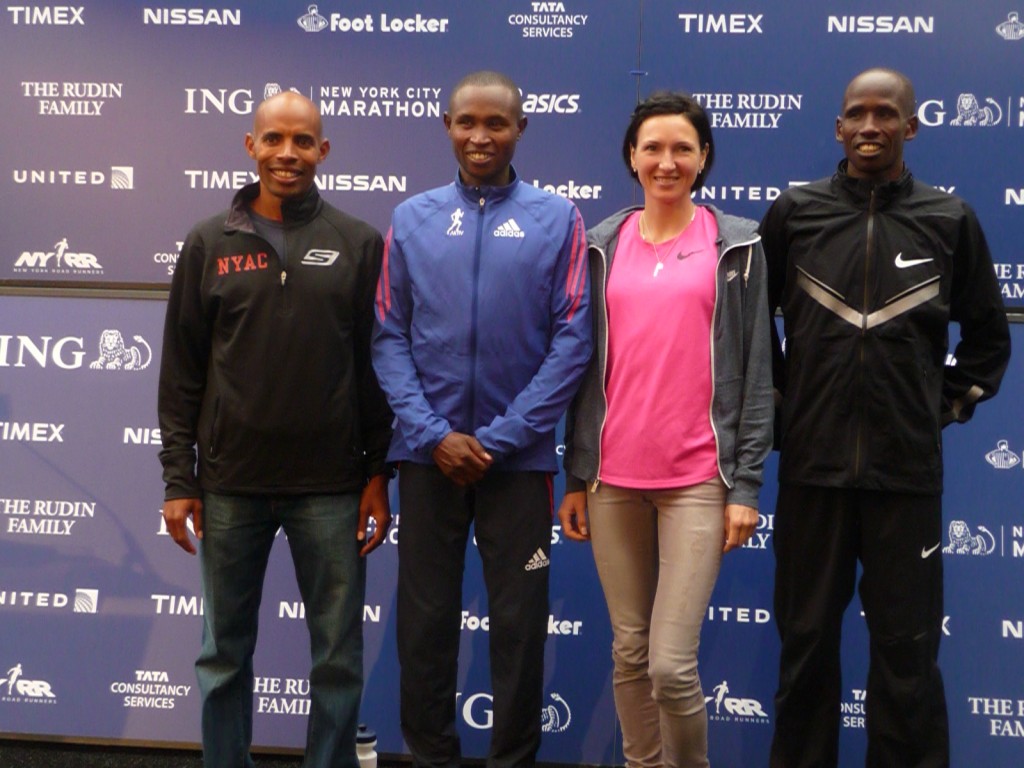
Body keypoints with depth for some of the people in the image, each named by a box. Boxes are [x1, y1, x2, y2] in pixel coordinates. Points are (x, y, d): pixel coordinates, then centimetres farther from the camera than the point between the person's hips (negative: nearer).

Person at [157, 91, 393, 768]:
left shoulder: (360, 245, 4)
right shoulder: (210, 244, 6)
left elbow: (380, 367, 3)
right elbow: (181, 372, 6)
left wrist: (378, 474, -2)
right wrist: (179, 478, 1)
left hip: (331, 487, -1)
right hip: (231, 483, 1)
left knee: (338, 655, 6)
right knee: (225, 652, 10)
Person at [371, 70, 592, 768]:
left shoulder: (556, 219, 0)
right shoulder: (412, 219, 5)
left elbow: (572, 338, -5)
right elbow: (389, 336, 2)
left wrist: (501, 437, -10)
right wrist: (432, 434, -10)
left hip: (519, 456, -1)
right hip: (429, 454, 2)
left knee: (520, 625, 7)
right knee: (425, 622, 9)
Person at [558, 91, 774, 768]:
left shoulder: (736, 246, 3)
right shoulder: (604, 245, 9)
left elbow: (755, 371, 1)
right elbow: (589, 367, 10)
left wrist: (746, 484, -5)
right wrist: (576, 476, 6)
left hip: (697, 478, -3)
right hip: (613, 476, 3)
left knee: (672, 664, -7)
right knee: (630, 653, 10)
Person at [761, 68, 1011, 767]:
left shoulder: (950, 221, 4)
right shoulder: (794, 213, 3)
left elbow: (988, 337, 15)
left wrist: (950, 405, 8)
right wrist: (776, 403, 9)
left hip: (908, 472, 0)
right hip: (811, 467, 0)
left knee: (908, 650, 5)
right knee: (807, 642, 8)